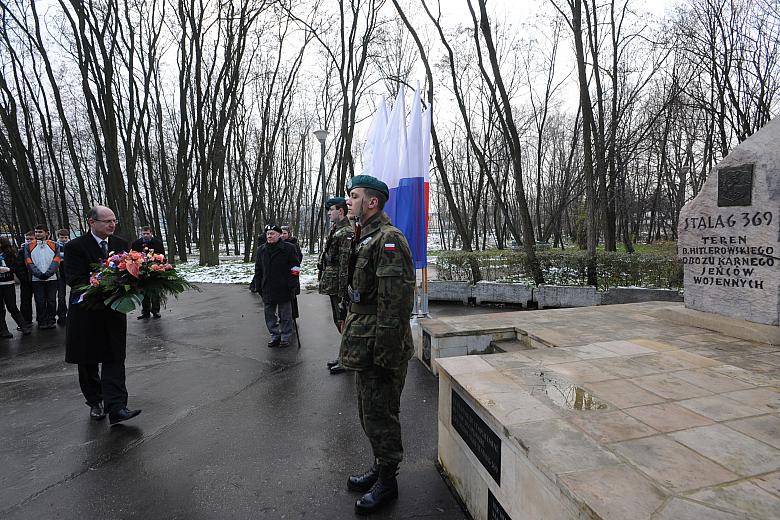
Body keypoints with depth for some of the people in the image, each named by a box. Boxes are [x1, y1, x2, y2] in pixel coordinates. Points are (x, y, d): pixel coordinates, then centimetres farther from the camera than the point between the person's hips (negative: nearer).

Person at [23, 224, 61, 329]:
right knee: (40, 301, 3)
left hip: (52, 278, 0)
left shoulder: (54, 245, 6)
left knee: (51, 300, 3)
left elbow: (56, 261, -1)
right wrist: (39, 274, -12)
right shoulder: (28, 246, 7)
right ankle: (41, 322, 11)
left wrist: (48, 273, -13)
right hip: (36, 279, 0)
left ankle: (51, 320, 13)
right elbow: (29, 262, 0)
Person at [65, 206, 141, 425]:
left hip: (114, 311, 2)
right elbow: (75, 280, -17)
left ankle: (116, 407, -4)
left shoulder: (121, 244, 4)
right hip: (87, 312, -2)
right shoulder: (75, 246, -9)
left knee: (115, 359, -3)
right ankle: (95, 402, 30)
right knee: (88, 362, 12)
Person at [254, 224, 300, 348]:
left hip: (284, 290, -4)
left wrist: (291, 286, -10)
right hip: (267, 290, 5)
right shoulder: (261, 250, 9)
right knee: (270, 315, 11)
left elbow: (295, 268, -6)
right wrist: (259, 287, 11)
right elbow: (258, 270, 15)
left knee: (285, 315, 7)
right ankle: (275, 336, 24)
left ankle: (285, 337, 20)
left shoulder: (288, 248, -6)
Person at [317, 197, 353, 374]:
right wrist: (322, 274, 21)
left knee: (343, 321, -1)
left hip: (338, 285, -10)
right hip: (332, 285, 10)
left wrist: (342, 291, -23)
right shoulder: (335, 230, 16)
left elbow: (345, 264, -21)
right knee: (339, 321, 17)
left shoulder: (346, 233, -16)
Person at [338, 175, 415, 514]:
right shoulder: (364, 238, 14)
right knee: (369, 412, 21)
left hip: (380, 346, -10)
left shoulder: (389, 239, -19)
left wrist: (383, 354, -22)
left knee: (380, 414, 5)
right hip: (364, 344, 10)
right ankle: (380, 466, 39)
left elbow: (395, 303, -24)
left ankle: (387, 482, 24)